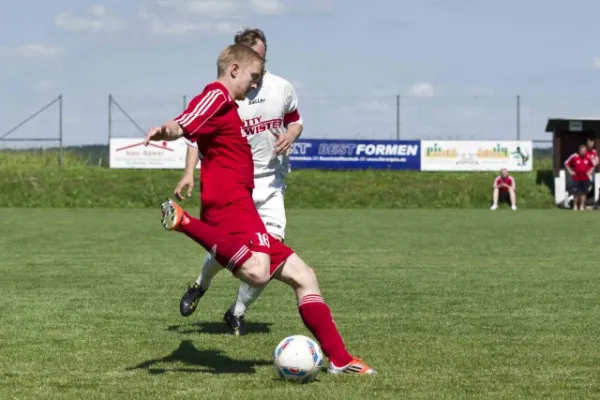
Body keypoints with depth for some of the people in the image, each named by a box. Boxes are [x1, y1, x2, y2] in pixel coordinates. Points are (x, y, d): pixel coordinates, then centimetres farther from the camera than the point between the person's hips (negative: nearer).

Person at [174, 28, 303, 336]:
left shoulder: (282, 89, 1)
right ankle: (201, 285, 28)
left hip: (270, 182, 3)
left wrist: (290, 135, -6)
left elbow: (295, 120, 18)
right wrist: (189, 173, -14)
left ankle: (237, 312, 8)